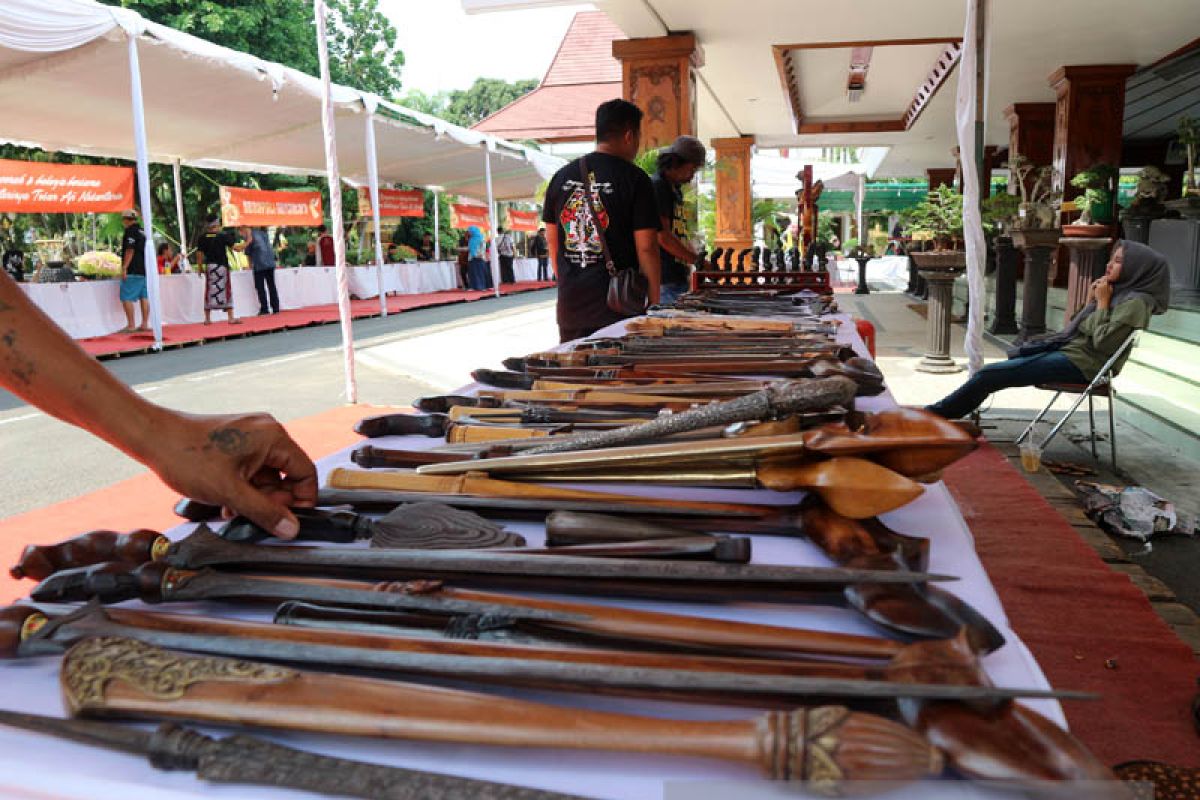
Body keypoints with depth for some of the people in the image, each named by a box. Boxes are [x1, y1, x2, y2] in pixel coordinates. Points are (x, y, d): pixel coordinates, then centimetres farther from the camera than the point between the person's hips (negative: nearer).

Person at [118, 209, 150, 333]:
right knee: (144, 297, 7)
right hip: (144, 270, 9)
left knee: (127, 298, -7)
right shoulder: (142, 232, 17)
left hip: (133, 271, -9)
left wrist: (124, 267, -16)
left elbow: (130, 250, -16)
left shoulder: (130, 231, -9)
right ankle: (145, 324, 8)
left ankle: (130, 326, -9)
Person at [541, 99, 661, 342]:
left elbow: (552, 241, 14)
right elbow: (646, 247, -10)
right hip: (616, 304, -5)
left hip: (569, 304, 5)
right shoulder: (635, 178, -7)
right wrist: (654, 302, -2)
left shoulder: (561, 177, 8)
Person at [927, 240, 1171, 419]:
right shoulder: (1120, 292, 17)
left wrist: (1102, 302, -12)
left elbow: (1103, 343, -20)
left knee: (988, 375, -16)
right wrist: (1091, 301, 7)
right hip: (1068, 350, 10)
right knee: (988, 374, 5)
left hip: (1081, 364, -10)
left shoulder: (1135, 301, -10)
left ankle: (936, 414, -8)